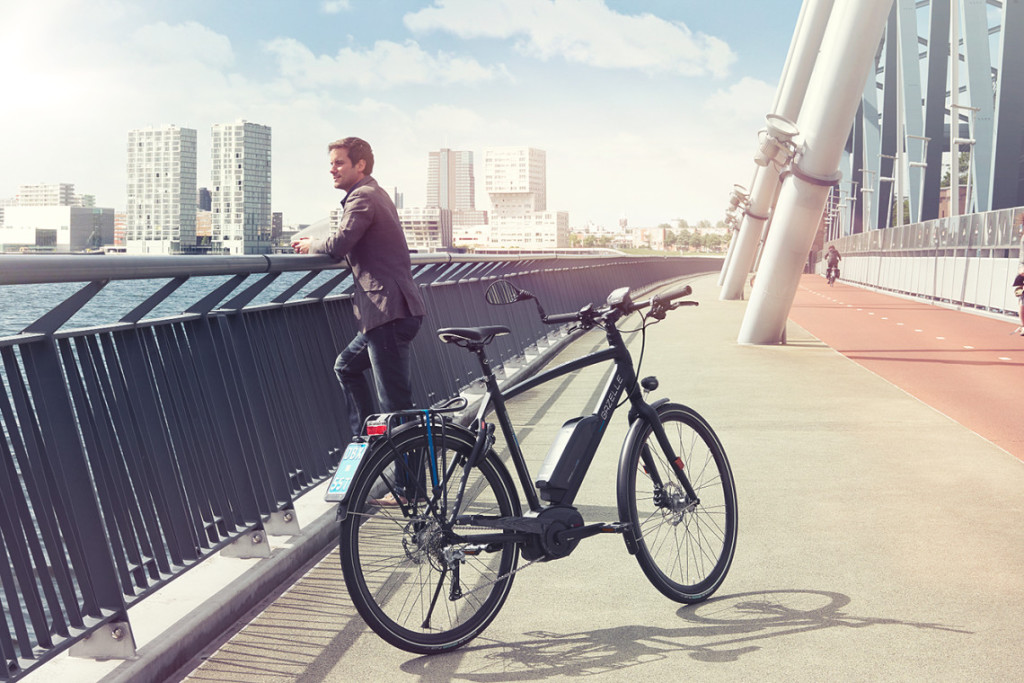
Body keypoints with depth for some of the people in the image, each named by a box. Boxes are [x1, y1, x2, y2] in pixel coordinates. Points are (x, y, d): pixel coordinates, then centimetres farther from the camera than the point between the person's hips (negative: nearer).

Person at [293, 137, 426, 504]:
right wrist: (316, 245, 12)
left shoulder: (362, 197, -9)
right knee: (347, 366, 25)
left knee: (396, 402, -7)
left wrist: (311, 245, 0)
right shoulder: (375, 194, 23)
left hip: (390, 310, -11)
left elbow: (340, 244, -21)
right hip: (392, 309, 11)